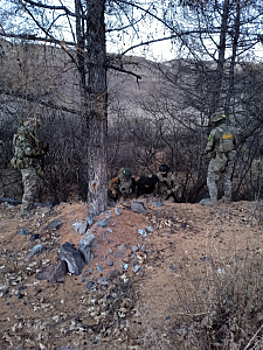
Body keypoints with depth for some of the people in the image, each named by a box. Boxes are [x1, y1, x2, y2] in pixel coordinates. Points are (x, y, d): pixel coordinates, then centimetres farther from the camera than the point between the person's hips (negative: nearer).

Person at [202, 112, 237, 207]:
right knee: (226, 178, 22)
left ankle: (213, 201, 1)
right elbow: (234, 143, 10)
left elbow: (209, 147, -12)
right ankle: (227, 198, 32)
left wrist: (205, 152, 10)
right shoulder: (231, 130, -4)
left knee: (211, 179, 6)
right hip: (229, 158, 6)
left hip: (218, 159, -5)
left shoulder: (214, 132, -20)